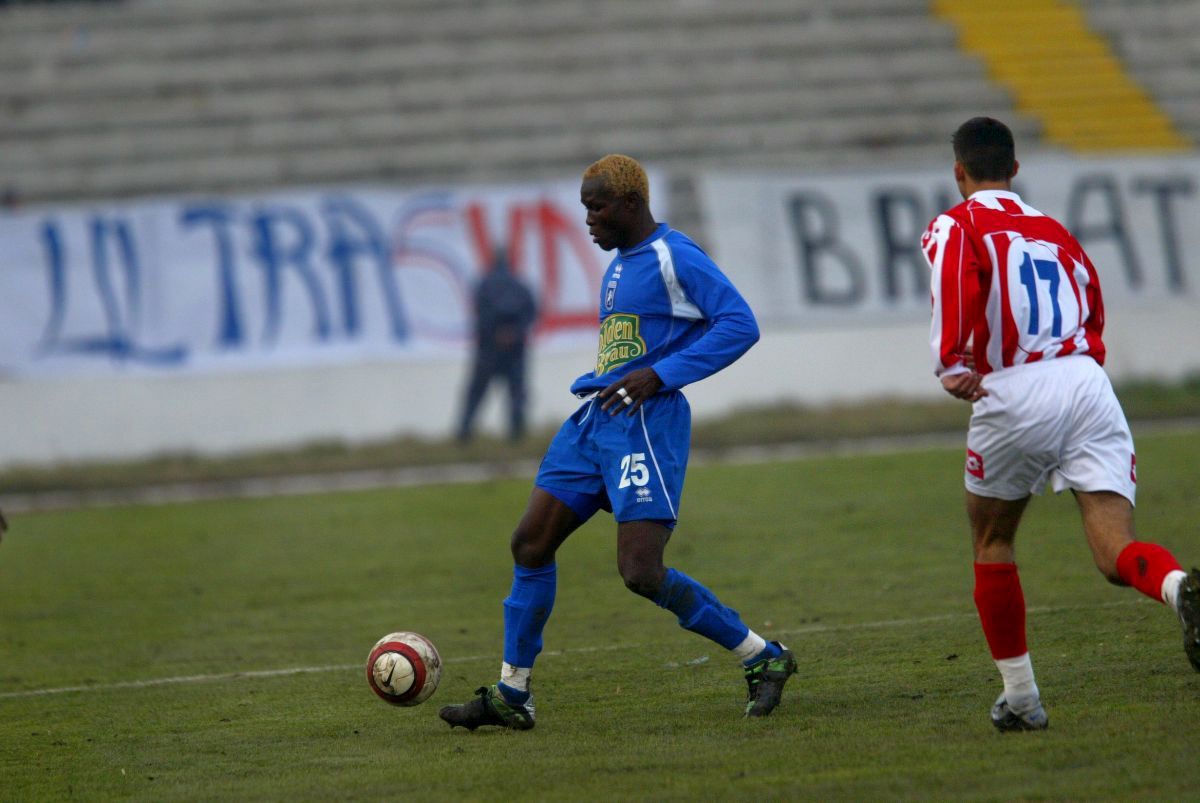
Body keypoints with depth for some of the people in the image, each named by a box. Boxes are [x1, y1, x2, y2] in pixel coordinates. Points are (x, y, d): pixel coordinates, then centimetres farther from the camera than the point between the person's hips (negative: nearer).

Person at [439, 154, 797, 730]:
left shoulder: (674, 258, -8)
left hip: (644, 424, -9)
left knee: (641, 573, -16)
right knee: (530, 544, 4)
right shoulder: (617, 268, 20)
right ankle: (511, 695, 11)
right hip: (593, 422, 9)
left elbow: (740, 324, -15)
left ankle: (764, 660, -1)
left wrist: (659, 375, -19)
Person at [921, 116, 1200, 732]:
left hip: (1012, 395, -4)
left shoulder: (956, 226, 7)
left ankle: (1020, 698, 20)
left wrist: (951, 365, -18)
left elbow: (955, 281, -16)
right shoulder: (1054, 230, 25)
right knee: (1116, 553, -7)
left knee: (991, 541, 20)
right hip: (1087, 381, 4)